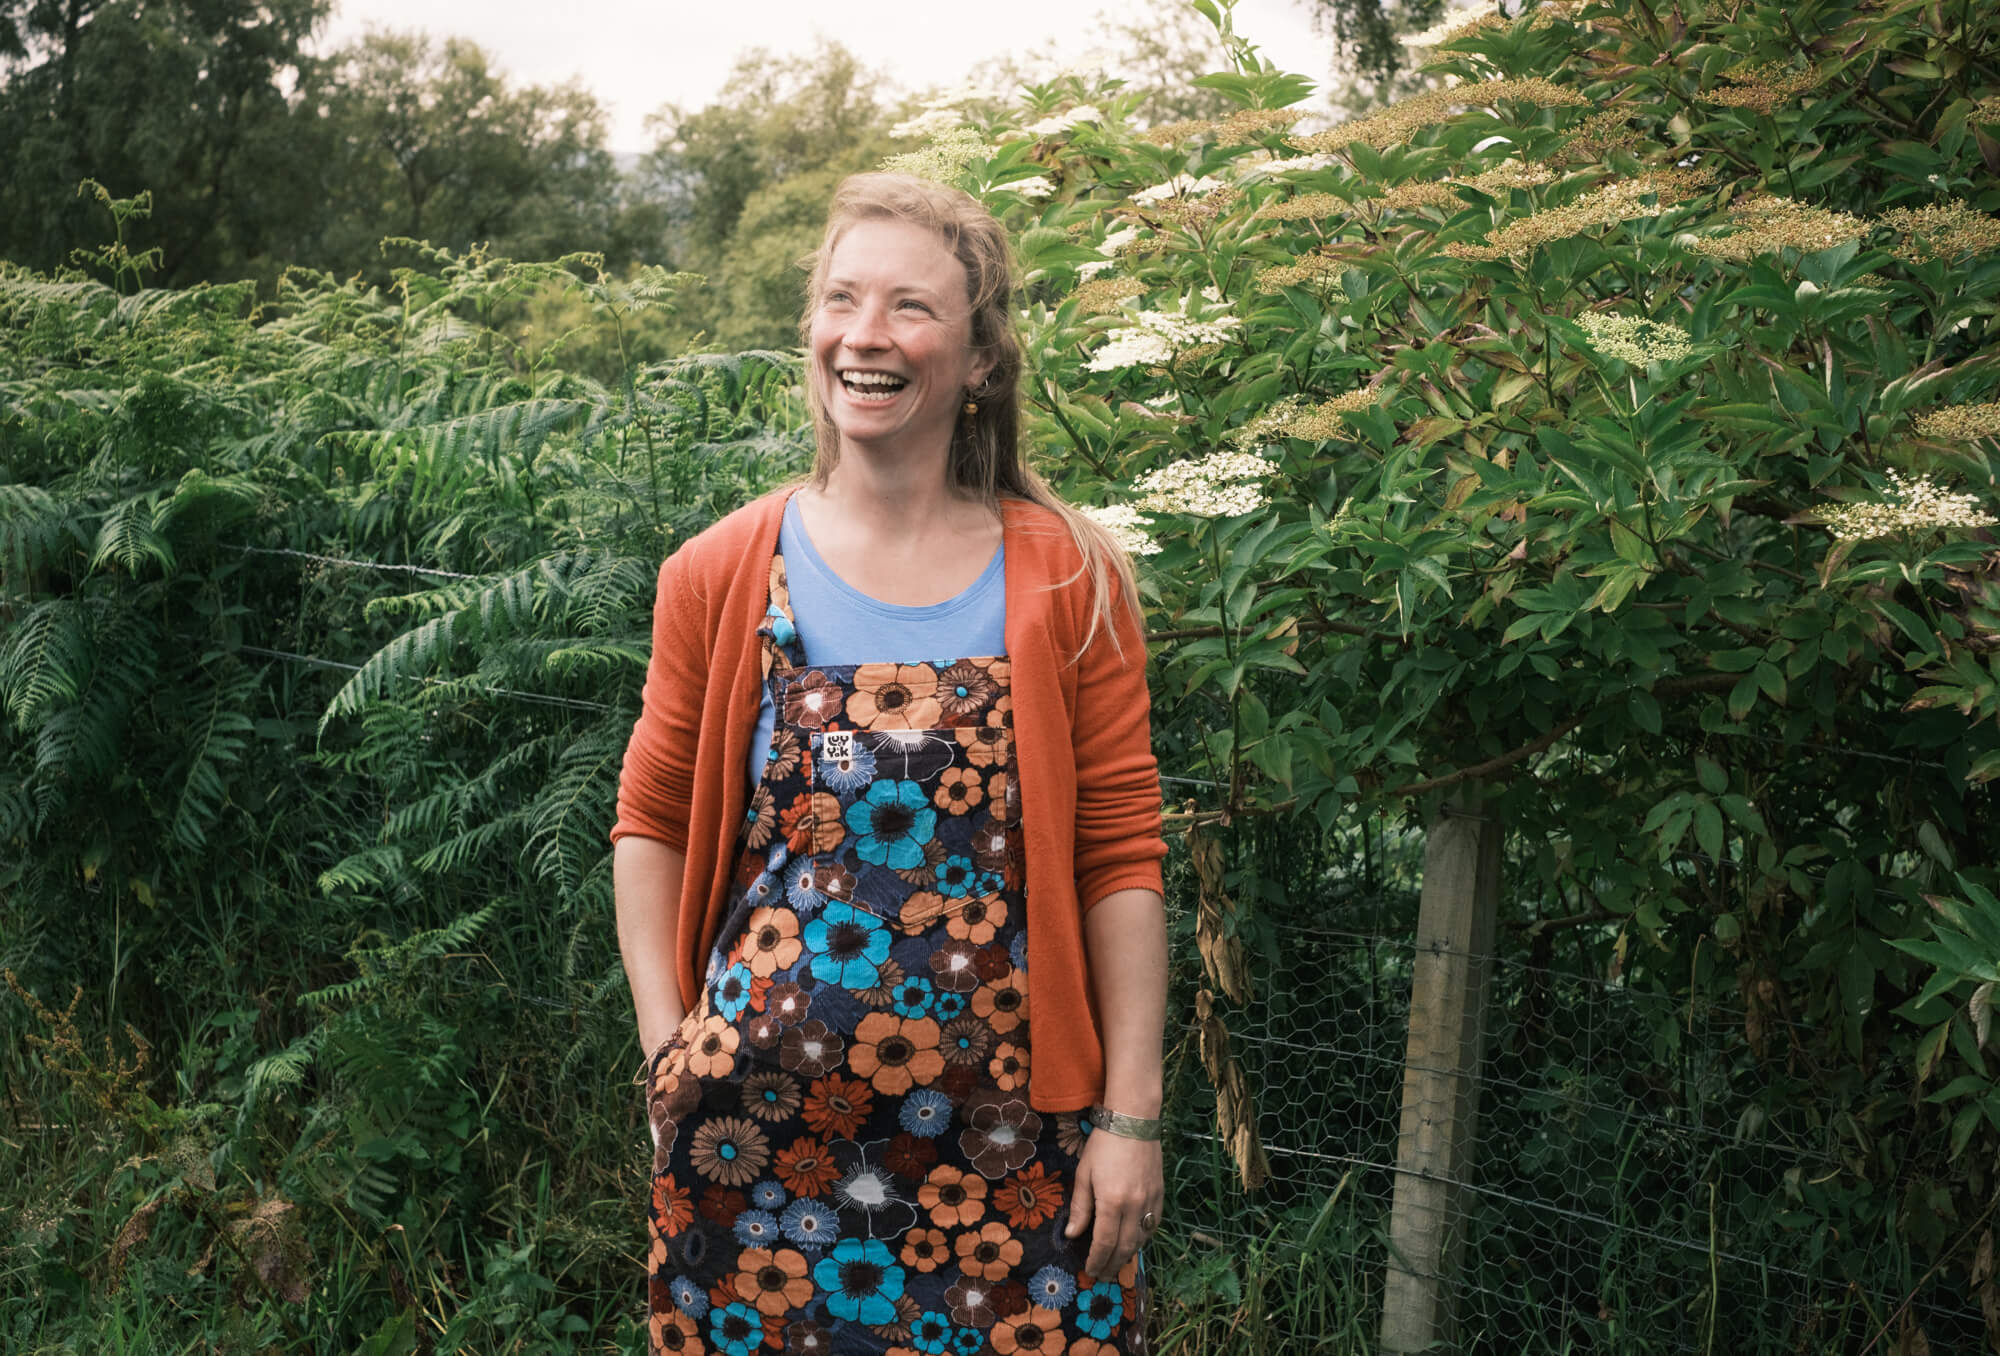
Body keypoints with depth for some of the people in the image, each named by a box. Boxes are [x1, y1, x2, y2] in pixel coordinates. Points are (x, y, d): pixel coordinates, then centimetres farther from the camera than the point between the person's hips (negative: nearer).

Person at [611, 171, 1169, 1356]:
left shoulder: (1069, 580, -2)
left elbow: (1121, 858, -3)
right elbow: (652, 825, 8)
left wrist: (1132, 1115, -5)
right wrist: (667, 1047, -1)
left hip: (1005, 1136, 0)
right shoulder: (720, 577, 1)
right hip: (760, 1133, 1)